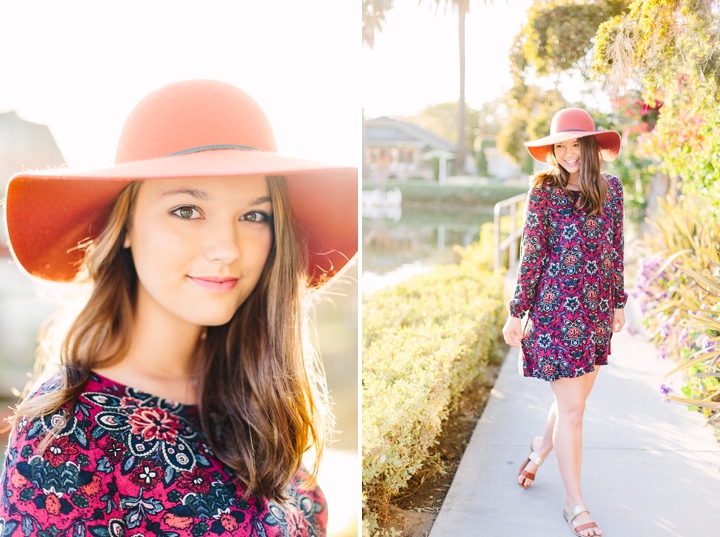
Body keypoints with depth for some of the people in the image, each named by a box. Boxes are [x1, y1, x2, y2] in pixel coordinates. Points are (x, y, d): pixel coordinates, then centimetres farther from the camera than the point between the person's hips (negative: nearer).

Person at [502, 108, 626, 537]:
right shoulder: (544, 191, -8)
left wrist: (619, 301, 15)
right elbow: (532, 255, -7)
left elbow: (616, 250, 12)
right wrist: (517, 312, -6)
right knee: (571, 407, -2)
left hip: (596, 309, 5)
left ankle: (540, 449, 47)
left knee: (574, 398, 16)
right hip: (556, 309, -5)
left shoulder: (612, 188, 4)